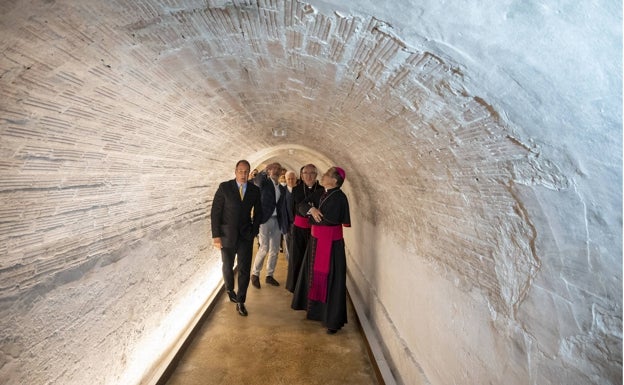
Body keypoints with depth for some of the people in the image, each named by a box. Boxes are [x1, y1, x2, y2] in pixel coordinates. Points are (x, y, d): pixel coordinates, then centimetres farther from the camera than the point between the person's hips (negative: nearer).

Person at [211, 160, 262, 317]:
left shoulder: (255, 190, -2)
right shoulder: (224, 187, -8)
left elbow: (258, 212, 8)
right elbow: (215, 212, -7)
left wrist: (254, 230, 0)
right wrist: (216, 235, -11)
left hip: (246, 235, 1)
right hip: (227, 234, 0)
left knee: (244, 269, 2)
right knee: (227, 266, 17)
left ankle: (240, 301, 18)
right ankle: (229, 289, 46)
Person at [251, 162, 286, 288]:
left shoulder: (282, 188, 13)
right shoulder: (264, 182, 1)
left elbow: (282, 206, 15)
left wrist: (283, 222, 10)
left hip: (277, 221, 6)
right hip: (265, 219, -6)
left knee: (274, 250, 8)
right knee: (264, 248, -10)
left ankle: (269, 275, 23)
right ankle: (255, 274, 12)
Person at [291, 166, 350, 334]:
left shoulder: (339, 197, -15)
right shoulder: (320, 194, 8)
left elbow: (330, 219, -22)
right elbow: (301, 206, 3)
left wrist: (314, 215, -7)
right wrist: (311, 210, -18)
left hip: (331, 243, -8)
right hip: (315, 240, 8)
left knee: (330, 279, 1)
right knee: (315, 274, 18)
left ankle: (334, 319, 15)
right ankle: (315, 308, 39)